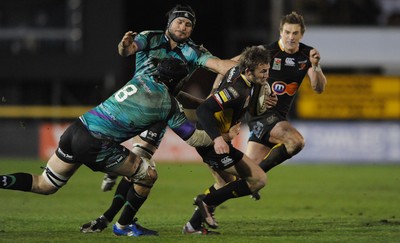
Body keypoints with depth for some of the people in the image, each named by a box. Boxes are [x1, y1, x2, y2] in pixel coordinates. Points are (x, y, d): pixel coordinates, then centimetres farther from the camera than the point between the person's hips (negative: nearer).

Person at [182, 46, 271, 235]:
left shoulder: (236, 71, 0)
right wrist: (217, 138, -45)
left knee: (229, 185, 26)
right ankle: (207, 202, -4)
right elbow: (203, 110, -34)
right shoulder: (238, 91, -27)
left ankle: (193, 226, 26)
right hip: (214, 144, -10)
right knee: (259, 179, -10)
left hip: (213, 141, 10)